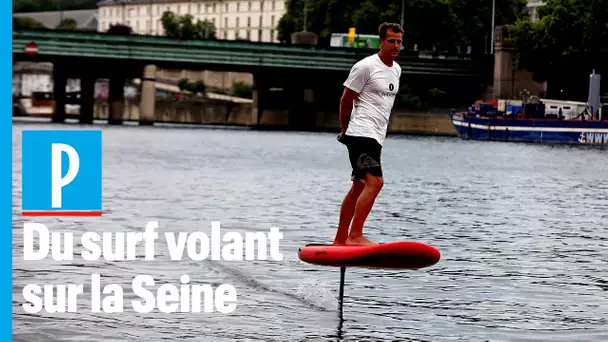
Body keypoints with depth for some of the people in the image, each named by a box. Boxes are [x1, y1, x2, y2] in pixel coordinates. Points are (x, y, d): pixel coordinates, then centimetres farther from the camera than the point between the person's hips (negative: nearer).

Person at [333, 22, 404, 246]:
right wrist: (344, 131, 6)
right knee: (375, 182, -22)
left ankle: (340, 240, 17)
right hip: (361, 134, -9)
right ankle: (355, 236, -25)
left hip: (375, 137, 9)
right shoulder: (365, 67, -10)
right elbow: (346, 100, -4)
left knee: (359, 188, 11)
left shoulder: (396, 70, 16)